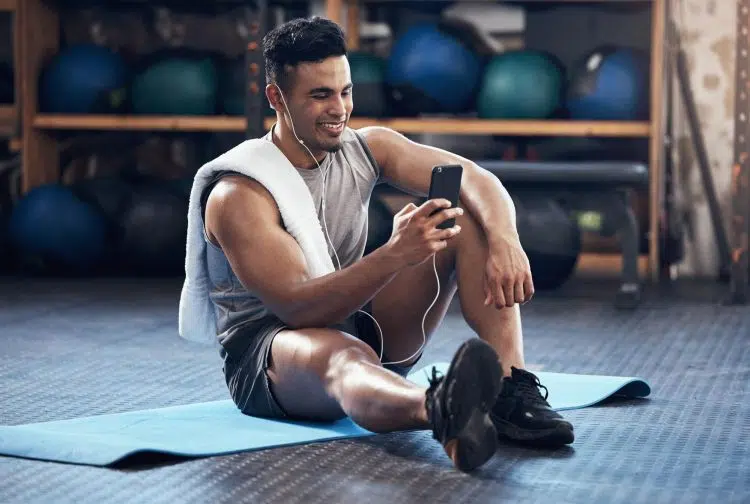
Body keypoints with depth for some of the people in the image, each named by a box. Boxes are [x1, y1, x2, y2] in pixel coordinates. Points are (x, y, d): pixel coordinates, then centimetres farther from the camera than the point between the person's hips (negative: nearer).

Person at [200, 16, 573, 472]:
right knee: (341, 353, -45)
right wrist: (394, 256, -43)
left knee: (472, 219, -11)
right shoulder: (239, 196, -19)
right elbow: (298, 308, -29)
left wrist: (505, 240, -34)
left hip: (360, 324, 7)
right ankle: (441, 411, -82)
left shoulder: (367, 148, 0)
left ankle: (513, 393, -30)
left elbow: (475, 180, -10)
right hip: (266, 351, -7)